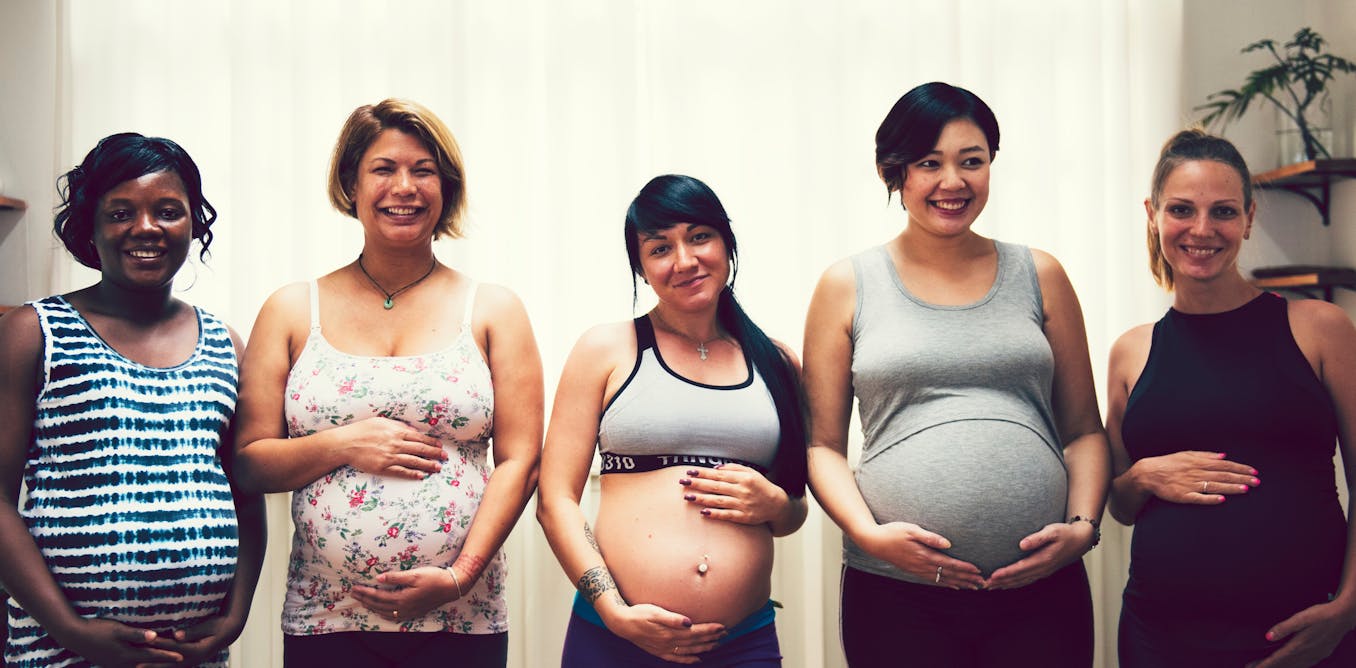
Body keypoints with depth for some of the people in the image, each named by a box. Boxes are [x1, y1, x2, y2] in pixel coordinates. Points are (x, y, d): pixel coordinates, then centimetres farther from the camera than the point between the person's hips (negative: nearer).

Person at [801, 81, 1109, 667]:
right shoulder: (848, 287, 5)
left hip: (1040, 584, 2)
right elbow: (822, 444, 4)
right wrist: (869, 534, -11)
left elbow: (1083, 431, 12)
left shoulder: (1039, 277, 10)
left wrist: (1083, 525, -3)